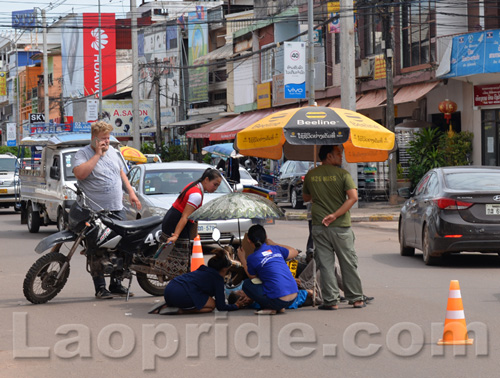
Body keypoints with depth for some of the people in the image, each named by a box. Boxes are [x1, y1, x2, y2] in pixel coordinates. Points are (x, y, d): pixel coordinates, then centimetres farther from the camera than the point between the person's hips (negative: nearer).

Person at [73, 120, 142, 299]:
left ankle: (116, 284, 18)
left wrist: (131, 192, 17)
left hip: (117, 209, 6)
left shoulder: (112, 151, 15)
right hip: (95, 211, -6)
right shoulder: (83, 154, -6)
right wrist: (97, 154, -19)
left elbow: (121, 172, 26)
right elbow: (79, 173, -25)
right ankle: (100, 288, -1)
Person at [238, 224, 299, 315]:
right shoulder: (275, 249, 10)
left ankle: (271, 308, 0)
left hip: (278, 300, -6)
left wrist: (242, 259, 24)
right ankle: (279, 307, 15)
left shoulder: (252, 258, -5)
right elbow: (295, 252, 31)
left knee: (247, 284, 11)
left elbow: (252, 277, 15)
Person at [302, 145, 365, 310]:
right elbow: (353, 197, -16)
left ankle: (331, 300, 1)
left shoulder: (310, 175, 5)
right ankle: (356, 298, 14)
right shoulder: (342, 174, -4)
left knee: (325, 265, 4)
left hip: (319, 227, 2)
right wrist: (335, 215, -16)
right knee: (348, 264, 8)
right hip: (341, 227, -2)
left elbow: (305, 198, 20)